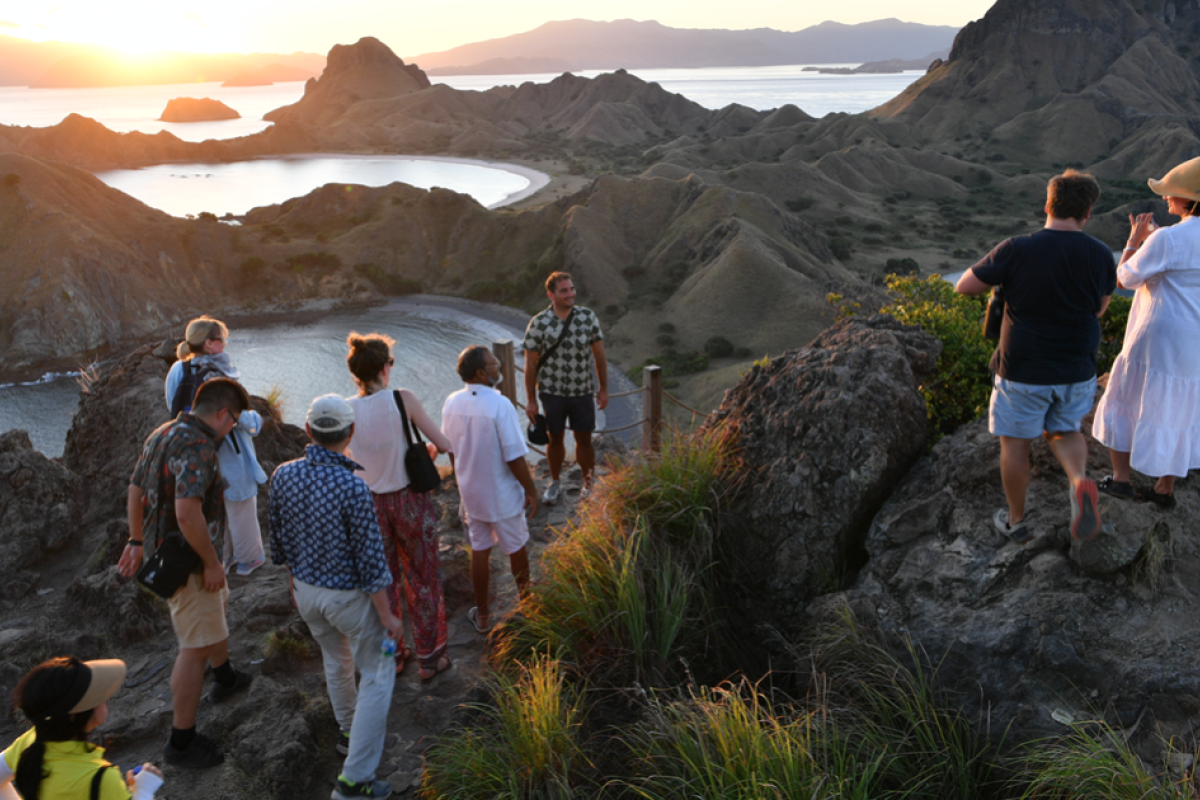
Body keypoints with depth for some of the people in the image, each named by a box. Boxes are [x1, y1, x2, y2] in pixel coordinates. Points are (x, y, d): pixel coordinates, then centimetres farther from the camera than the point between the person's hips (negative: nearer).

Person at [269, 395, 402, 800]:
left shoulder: (283, 476, -11)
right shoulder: (352, 487, -28)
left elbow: (280, 540, 3)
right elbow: (370, 559, -22)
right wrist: (387, 615, -11)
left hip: (307, 591, 6)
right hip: (349, 596, -6)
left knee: (335, 661, 29)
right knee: (378, 675, 10)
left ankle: (351, 730, 50)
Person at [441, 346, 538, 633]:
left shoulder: (452, 403, -8)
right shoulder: (500, 406, -27)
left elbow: (450, 451, 4)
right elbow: (514, 458, -23)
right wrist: (531, 491, -9)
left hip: (471, 493, 4)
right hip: (502, 495, -4)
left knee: (479, 551, 17)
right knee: (516, 548, 19)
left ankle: (482, 615, 29)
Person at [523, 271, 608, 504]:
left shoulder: (588, 317, -4)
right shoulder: (539, 323, -10)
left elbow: (599, 355, 3)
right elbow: (531, 364, -6)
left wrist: (603, 389, 3)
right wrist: (531, 400, -5)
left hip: (583, 391, 1)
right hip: (552, 392, -1)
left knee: (584, 440, 9)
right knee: (555, 439, 12)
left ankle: (589, 482, 30)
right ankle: (555, 483, 33)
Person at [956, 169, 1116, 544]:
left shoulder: (1016, 250, -18)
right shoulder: (1100, 256, -7)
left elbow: (964, 286, -10)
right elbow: (1100, 307, 8)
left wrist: (999, 275, 7)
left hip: (1023, 372, -3)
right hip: (1077, 372, 3)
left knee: (1015, 443, 15)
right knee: (1064, 431, 25)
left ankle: (1016, 521, 29)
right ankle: (1080, 481, -5)